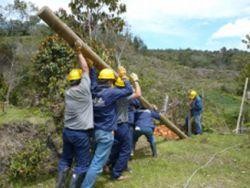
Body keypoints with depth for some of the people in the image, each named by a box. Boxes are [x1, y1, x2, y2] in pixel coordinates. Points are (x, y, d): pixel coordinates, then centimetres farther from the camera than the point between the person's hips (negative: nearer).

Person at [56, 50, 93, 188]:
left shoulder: (68, 93, 6)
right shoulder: (84, 88, -11)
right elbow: (85, 68, -1)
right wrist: (79, 53, 10)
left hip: (67, 131, 7)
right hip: (81, 133, -6)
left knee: (65, 159, 20)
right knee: (82, 163, 4)